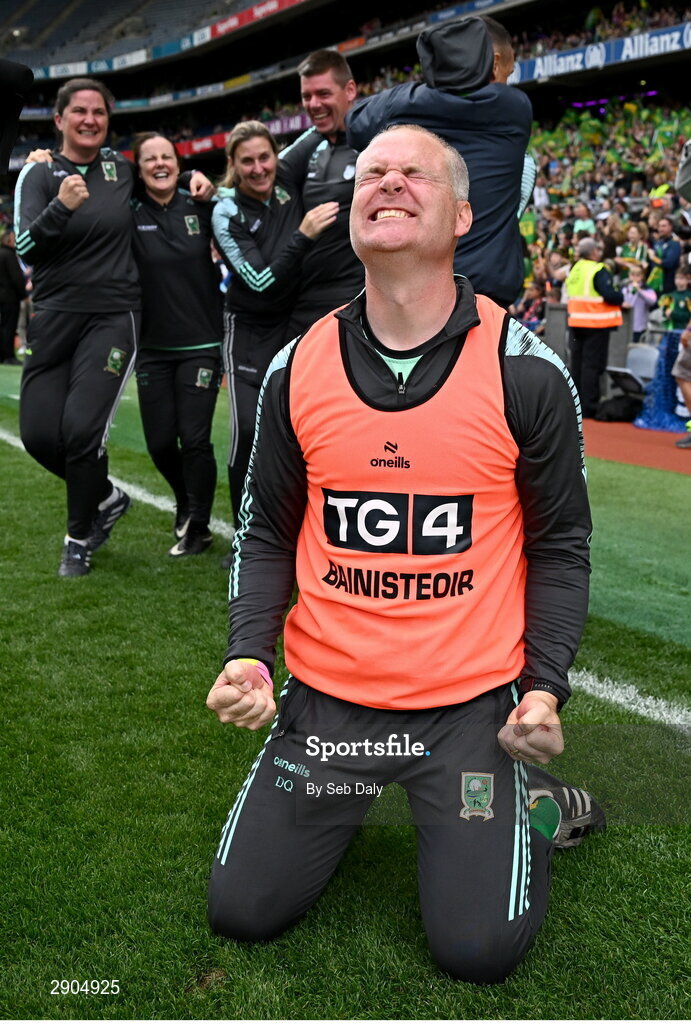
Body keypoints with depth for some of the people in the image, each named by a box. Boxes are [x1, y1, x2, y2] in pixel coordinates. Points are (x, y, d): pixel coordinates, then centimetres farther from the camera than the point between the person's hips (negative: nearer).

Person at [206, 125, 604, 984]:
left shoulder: (525, 370, -9)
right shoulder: (297, 368, -1)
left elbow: (558, 544, 0)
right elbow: (266, 535, 7)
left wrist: (544, 686, -10)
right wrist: (248, 655, -8)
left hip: (474, 703, -2)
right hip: (326, 698, 3)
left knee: (477, 947, -4)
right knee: (242, 909, 5)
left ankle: (532, 808, 26)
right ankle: (355, 793, 32)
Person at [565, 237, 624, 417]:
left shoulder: (574, 269, 10)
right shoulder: (598, 271, -14)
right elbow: (609, 295, -23)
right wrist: (621, 298, -3)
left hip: (575, 321, 7)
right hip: (595, 323, -7)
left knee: (577, 362, 13)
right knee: (592, 364, -4)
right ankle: (588, 407, -4)